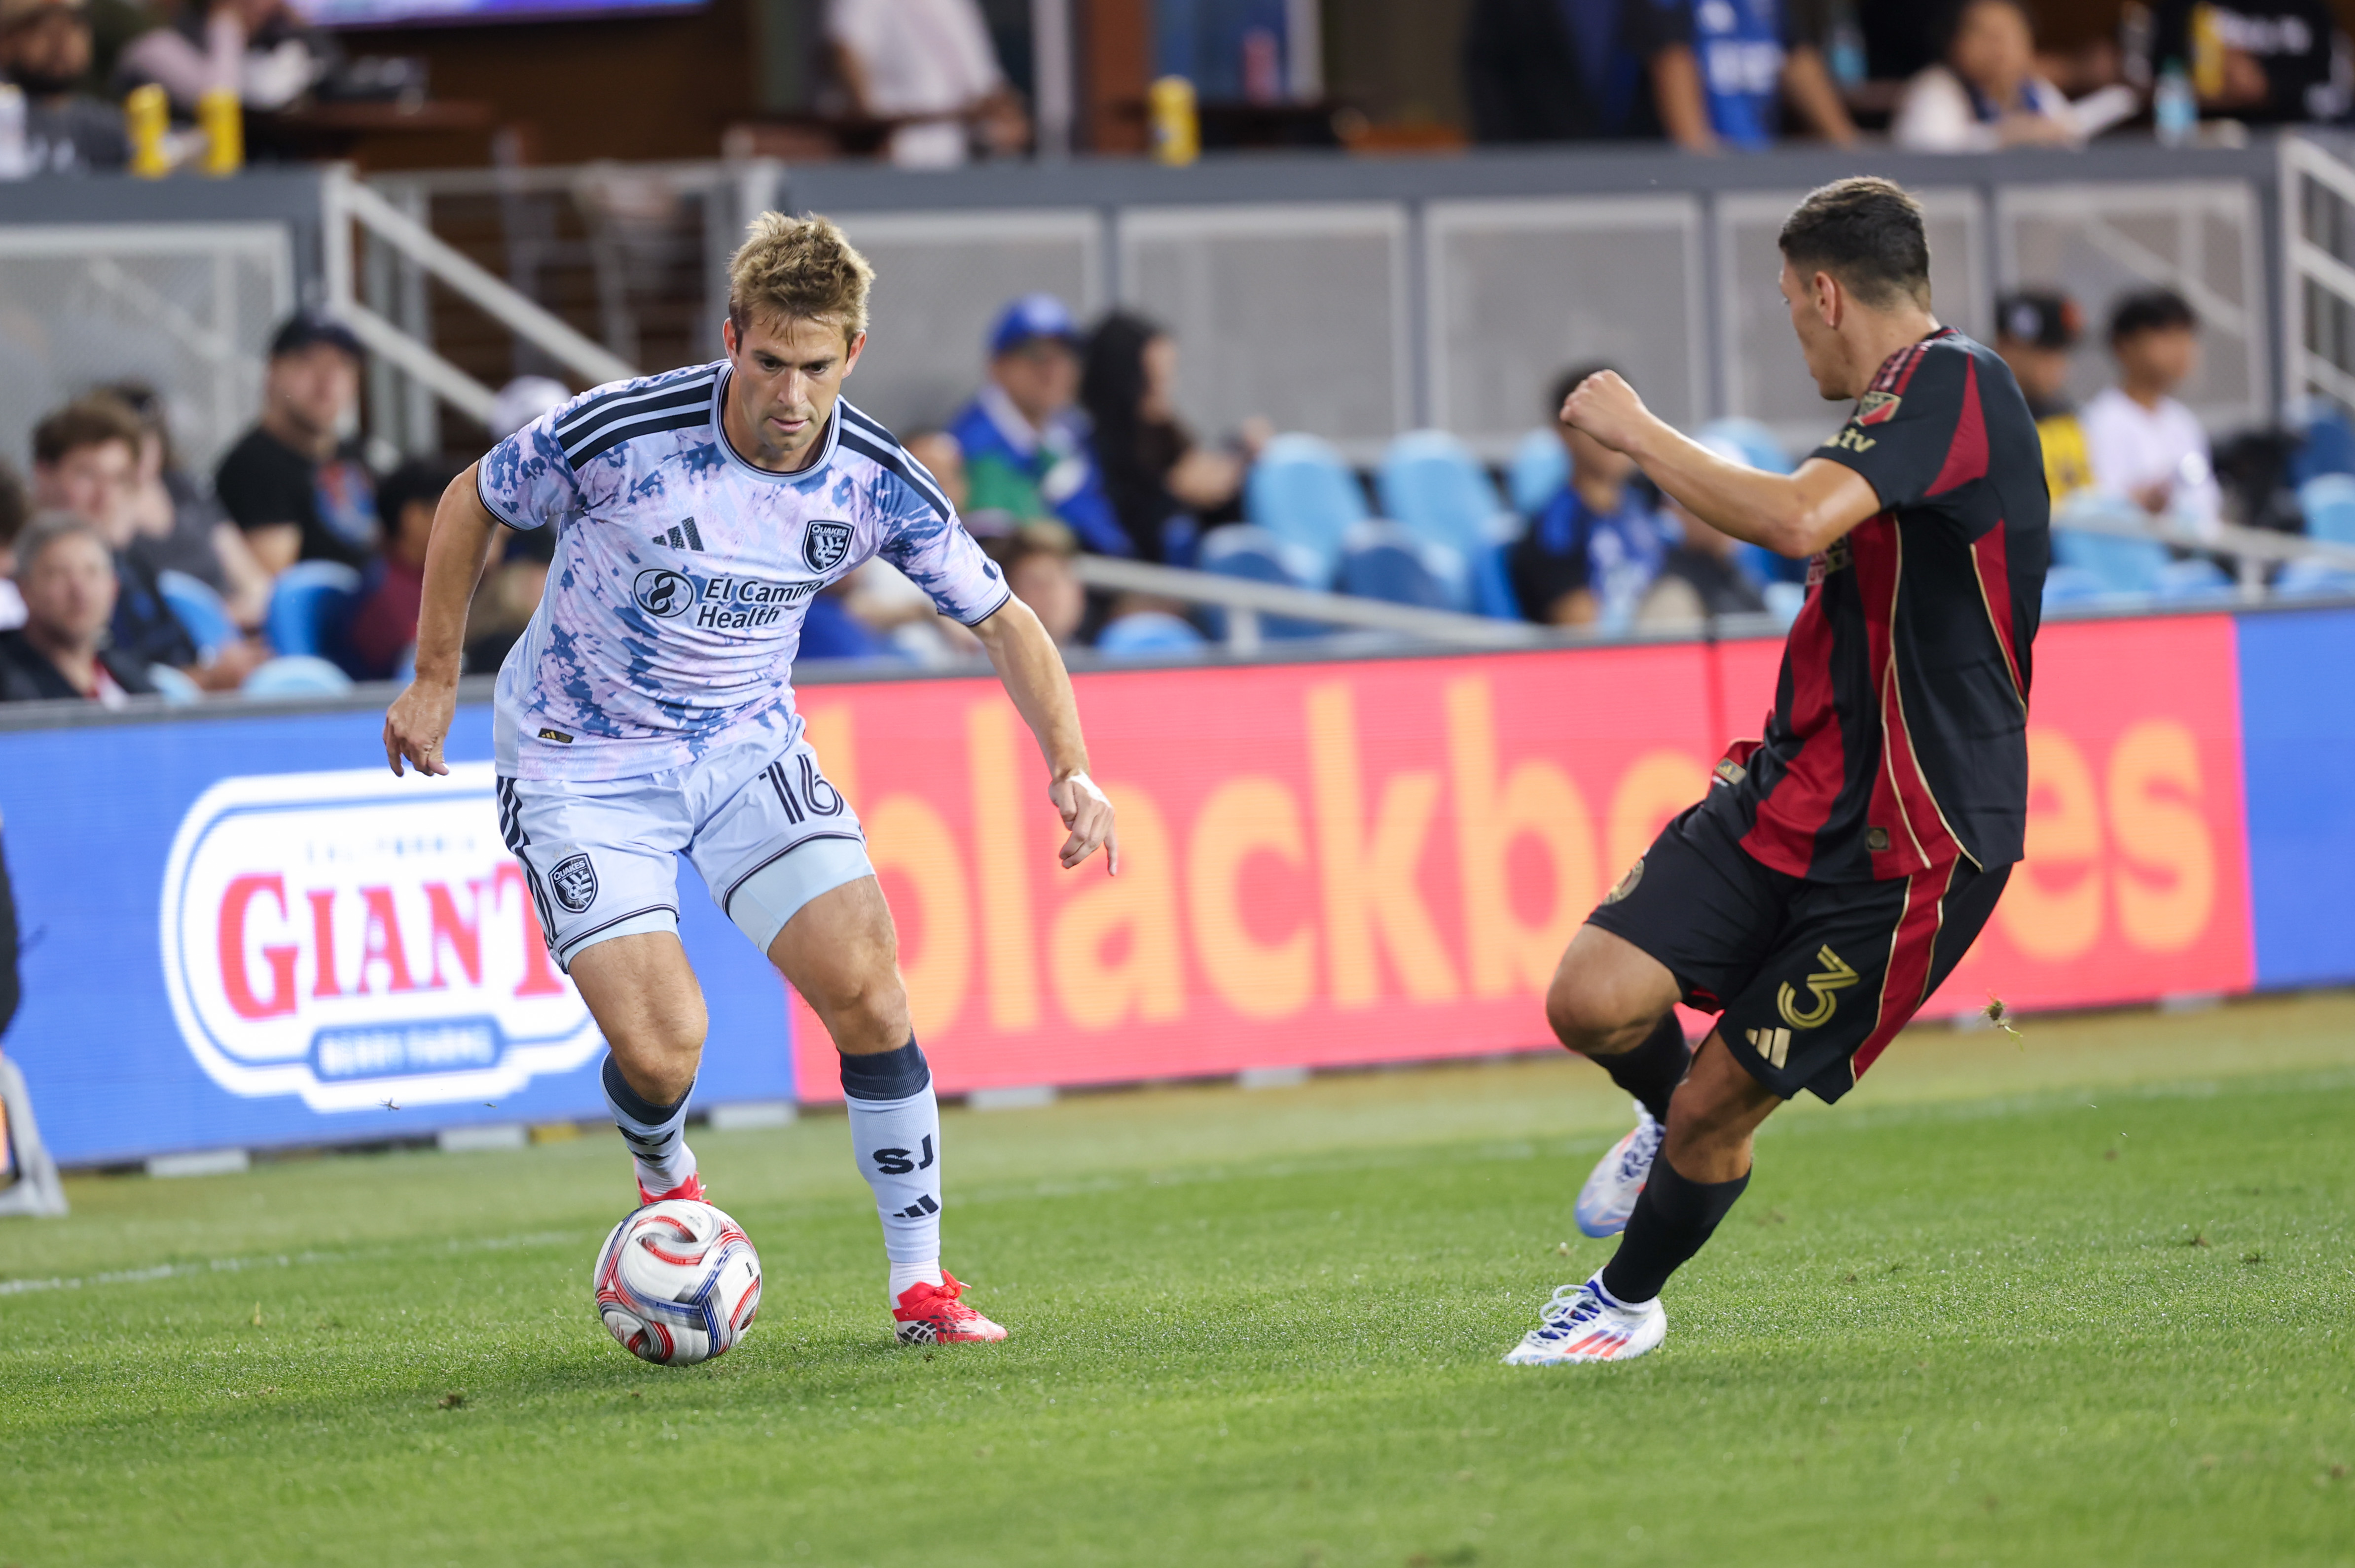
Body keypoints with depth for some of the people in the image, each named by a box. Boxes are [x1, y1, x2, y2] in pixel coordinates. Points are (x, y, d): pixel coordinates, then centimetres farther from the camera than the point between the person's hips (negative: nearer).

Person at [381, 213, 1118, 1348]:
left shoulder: (876, 482, -15)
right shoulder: (618, 434, -25)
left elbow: (1001, 619, -2)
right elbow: (471, 503, -6)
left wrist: (1070, 769, -16)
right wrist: (434, 680, -1)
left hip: (748, 744, 3)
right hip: (579, 763, -3)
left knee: (866, 989, -13)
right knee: (661, 1048, -15)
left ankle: (920, 1283, 2)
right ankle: (664, 1175, 23)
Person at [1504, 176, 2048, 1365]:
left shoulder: (1952, 381, -17)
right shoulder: (1915, 403, 15)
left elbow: (1795, 521, -32)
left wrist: (1637, 431, -20)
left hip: (1908, 847, -8)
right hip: (1791, 792, 8)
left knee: (1714, 1113, 0)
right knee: (1594, 1002, -11)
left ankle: (1626, 1301, 25)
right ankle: (1674, 1113, 20)